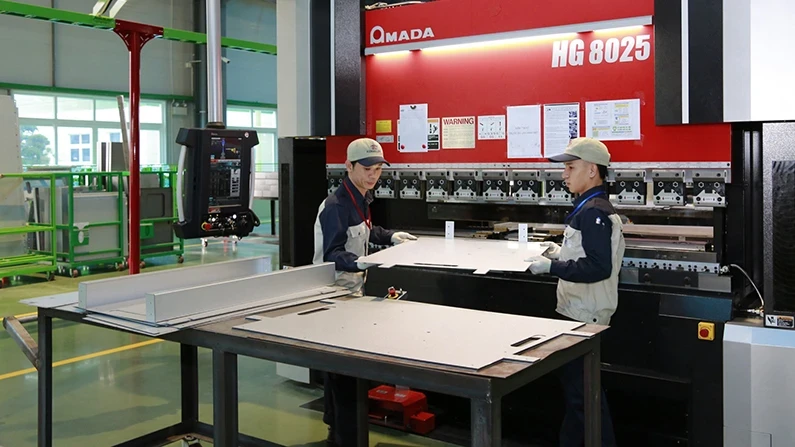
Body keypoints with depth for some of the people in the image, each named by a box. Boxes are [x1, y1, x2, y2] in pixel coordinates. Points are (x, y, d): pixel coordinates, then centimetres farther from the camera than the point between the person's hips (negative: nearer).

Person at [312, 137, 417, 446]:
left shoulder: (362, 198, 8)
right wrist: (357, 263, -44)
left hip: (352, 289, 9)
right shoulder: (335, 206, -21)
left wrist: (390, 237, 19)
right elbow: (332, 254, -27)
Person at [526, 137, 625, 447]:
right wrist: (562, 253, 14)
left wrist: (552, 266, -23)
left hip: (584, 317, -11)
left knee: (583, 393, -3)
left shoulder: (594, 212, -18)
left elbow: (599, 268, -27)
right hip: (578, 313, 11)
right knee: (574, 386, 20)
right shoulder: (590, 208, 14)